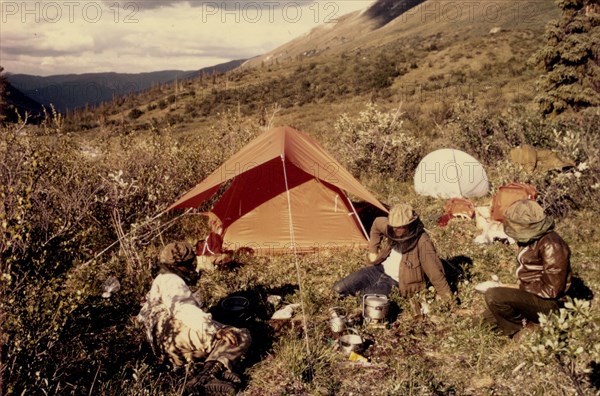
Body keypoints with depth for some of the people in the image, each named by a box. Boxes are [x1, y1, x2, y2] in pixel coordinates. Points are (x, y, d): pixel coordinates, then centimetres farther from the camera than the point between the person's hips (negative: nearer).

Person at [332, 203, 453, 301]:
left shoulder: (422, 242, -24)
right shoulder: (391, 229, -7)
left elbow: (434, 271, -19)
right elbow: (377, 224, 18)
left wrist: (447, 296, -11)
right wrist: (373, 250, 16)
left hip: (395, 283, -5)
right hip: (379, 269, 6)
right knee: (339, 288, -3)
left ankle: (361, 293, 6)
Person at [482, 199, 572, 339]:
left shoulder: (551, 246, -24)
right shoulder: (531, 239, 5)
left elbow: (551, 290, -24)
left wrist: (520, 288, -16)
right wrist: (518, 288, 3)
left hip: (546, 302, -10)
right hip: (528, 293, 10)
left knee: (492, 296, -27)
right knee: (489, 315, 16)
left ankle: (524, 328, -5)